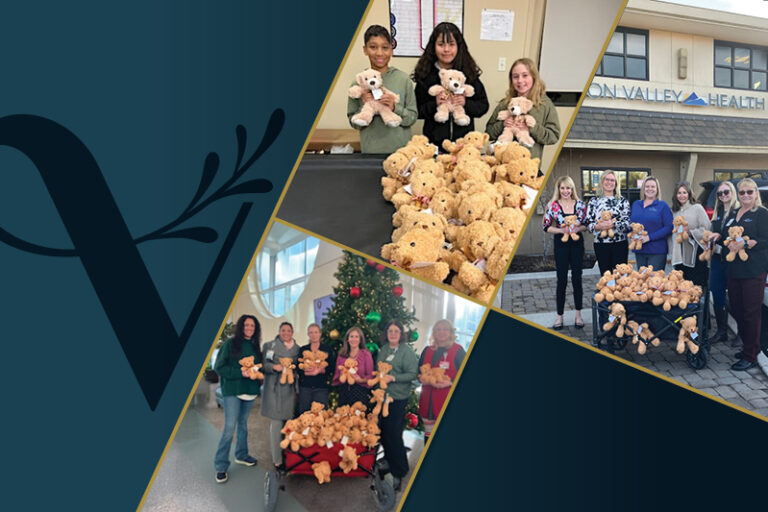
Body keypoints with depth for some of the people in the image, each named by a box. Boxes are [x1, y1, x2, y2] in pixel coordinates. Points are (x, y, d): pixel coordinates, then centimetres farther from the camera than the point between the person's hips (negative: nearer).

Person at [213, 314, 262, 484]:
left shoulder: (254, 346, 11)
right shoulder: (230, 343, -7)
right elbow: (219, 367, -11)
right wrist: (240, 372, -18)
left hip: (249, 390, 6)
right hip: (232, 390, -6)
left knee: (243, 424, 18)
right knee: (230, 427, -8)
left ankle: (241, 455, 34)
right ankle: (220, 466, 0)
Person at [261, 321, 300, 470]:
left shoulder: (297, 349, 13)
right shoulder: (269, 345, 5)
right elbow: (263, 365, -1)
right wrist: (274, 367, -16)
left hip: (290, 389, 3)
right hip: (274, 389, -3)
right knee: (276, 424, -4)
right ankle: (277, 460, 2)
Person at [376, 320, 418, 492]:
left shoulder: (407, 351, -8)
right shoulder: (383, 349, 11)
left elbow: (413, 374, -13)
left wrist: (393, 378, -20)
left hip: (398, 398, -6)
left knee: (393, 433, -4)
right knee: (383, 431, 11)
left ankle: (399, 471, 10)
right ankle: (388, 460, 31)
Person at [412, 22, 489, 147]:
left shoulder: (469, 72, 0)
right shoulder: (425, 75, -4)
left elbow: (483, 106, 4)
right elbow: (417, 111, -1)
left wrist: (466, 103, -13)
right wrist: (434, 104, -17)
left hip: (464, 139, 1)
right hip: (434, 140, -1)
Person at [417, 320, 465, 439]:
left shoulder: (458, 350, -3)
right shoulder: (428, 350, 13)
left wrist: (450, 382, -19)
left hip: (448, 398, -5)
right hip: (428, 398, 5)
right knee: (428, 434, 12)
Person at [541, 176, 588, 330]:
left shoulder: (580, 205, 2)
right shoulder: (553, 206, -2)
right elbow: (546, 226, -1)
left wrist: (578, 228, -13)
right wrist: (561, 230, -16)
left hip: (577, 244, 1)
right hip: (561, 245, -1)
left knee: (577, 279, 6)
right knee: (561, 281, 2)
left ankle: (578, 314, 18)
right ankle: (559, 316, 12)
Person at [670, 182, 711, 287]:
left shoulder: (697, 208, -1)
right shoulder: (674, 211, 15)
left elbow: (706, 228, -8)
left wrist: (690, 232, -18)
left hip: (695, 254, -5)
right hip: (679, 255, 5)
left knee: (697, 285, -5)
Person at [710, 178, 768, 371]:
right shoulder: (733, 213, 17)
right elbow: (726, 236, 23)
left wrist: (745, 244, -26)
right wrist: (719, 236, 2)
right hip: (734, 270, 7)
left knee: (751, 312, -3)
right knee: (737, 310, 11)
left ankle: (750, 356, 4)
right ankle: (747, 346, 27)